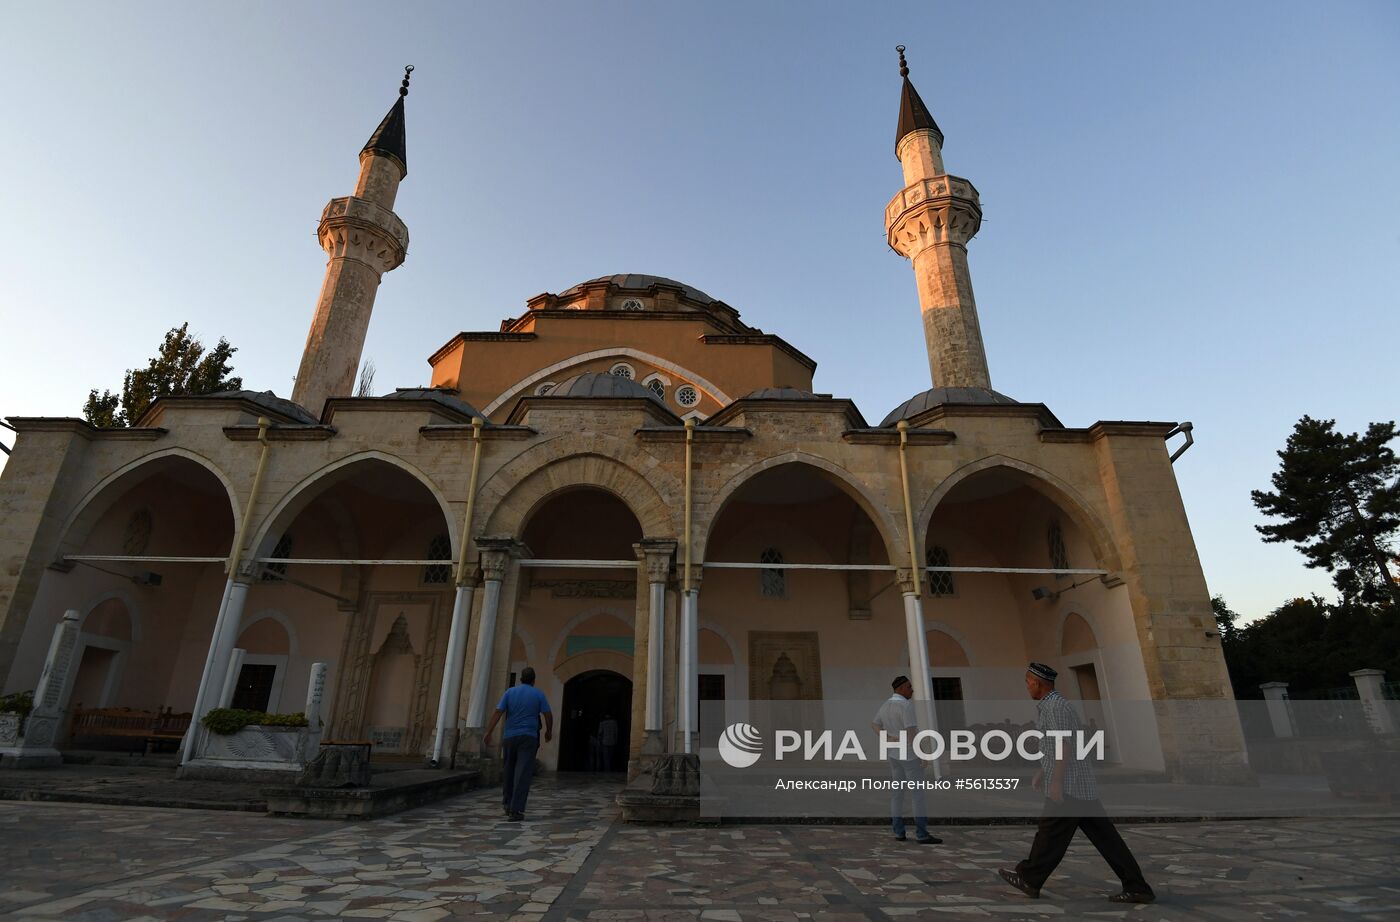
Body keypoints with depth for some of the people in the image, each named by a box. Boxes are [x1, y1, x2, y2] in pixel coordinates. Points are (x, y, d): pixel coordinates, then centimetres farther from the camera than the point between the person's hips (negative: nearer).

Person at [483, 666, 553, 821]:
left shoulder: (510, 692, 4)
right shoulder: (539, 694, 0)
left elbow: (498, 713, -3)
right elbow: (548, 715, 0)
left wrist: (488, 733, -2)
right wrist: (549, 731, 16)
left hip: (510, 736, 3)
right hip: (529, 738, -3)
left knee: (509, 770, 21)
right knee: (523, 773, -6)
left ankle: (507, 802, 27)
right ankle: (516, 809, -13)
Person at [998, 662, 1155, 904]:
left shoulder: (1055, 706, -16)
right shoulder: (1055, 705, 15)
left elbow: (1066, 746, -22)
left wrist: (1056, 782, -21)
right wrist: (1042, 772, 27)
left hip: (1068, 785, -10)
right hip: (1080, 785, 10)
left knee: (1050, 834, 2)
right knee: (1104, 836, 9)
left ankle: (1029, 880, 13)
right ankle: (1137, 888, 9)